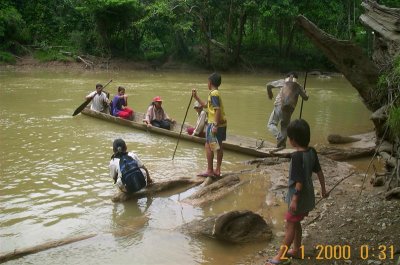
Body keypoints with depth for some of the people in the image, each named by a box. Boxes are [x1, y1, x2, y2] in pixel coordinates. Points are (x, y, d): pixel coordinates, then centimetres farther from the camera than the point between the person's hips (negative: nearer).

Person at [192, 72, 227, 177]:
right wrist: (196, 97, 25)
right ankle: (217, 170, 18)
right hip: (221, 123, 10)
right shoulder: (215, 93, 16)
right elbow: (205, 105, 28)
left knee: (208, 145, -5)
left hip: (215, 123, -10)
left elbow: (218, 110, -23)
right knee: (218, 146, 12)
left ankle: (210, 171, -2)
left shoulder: (213, 94, -15)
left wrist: (215, 126, -26)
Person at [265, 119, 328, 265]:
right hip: (308, 196, 8)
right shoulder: (312, 152, -1)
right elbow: (319, 172, 8)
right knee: (296, 222, 22)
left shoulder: (297, 156, -25)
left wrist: (294, 199, -21)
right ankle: (296, 250, 34)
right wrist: (323, 189, 19)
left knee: (290, 225, 3)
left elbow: (300, 180, -25)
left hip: (300, 197, -8)